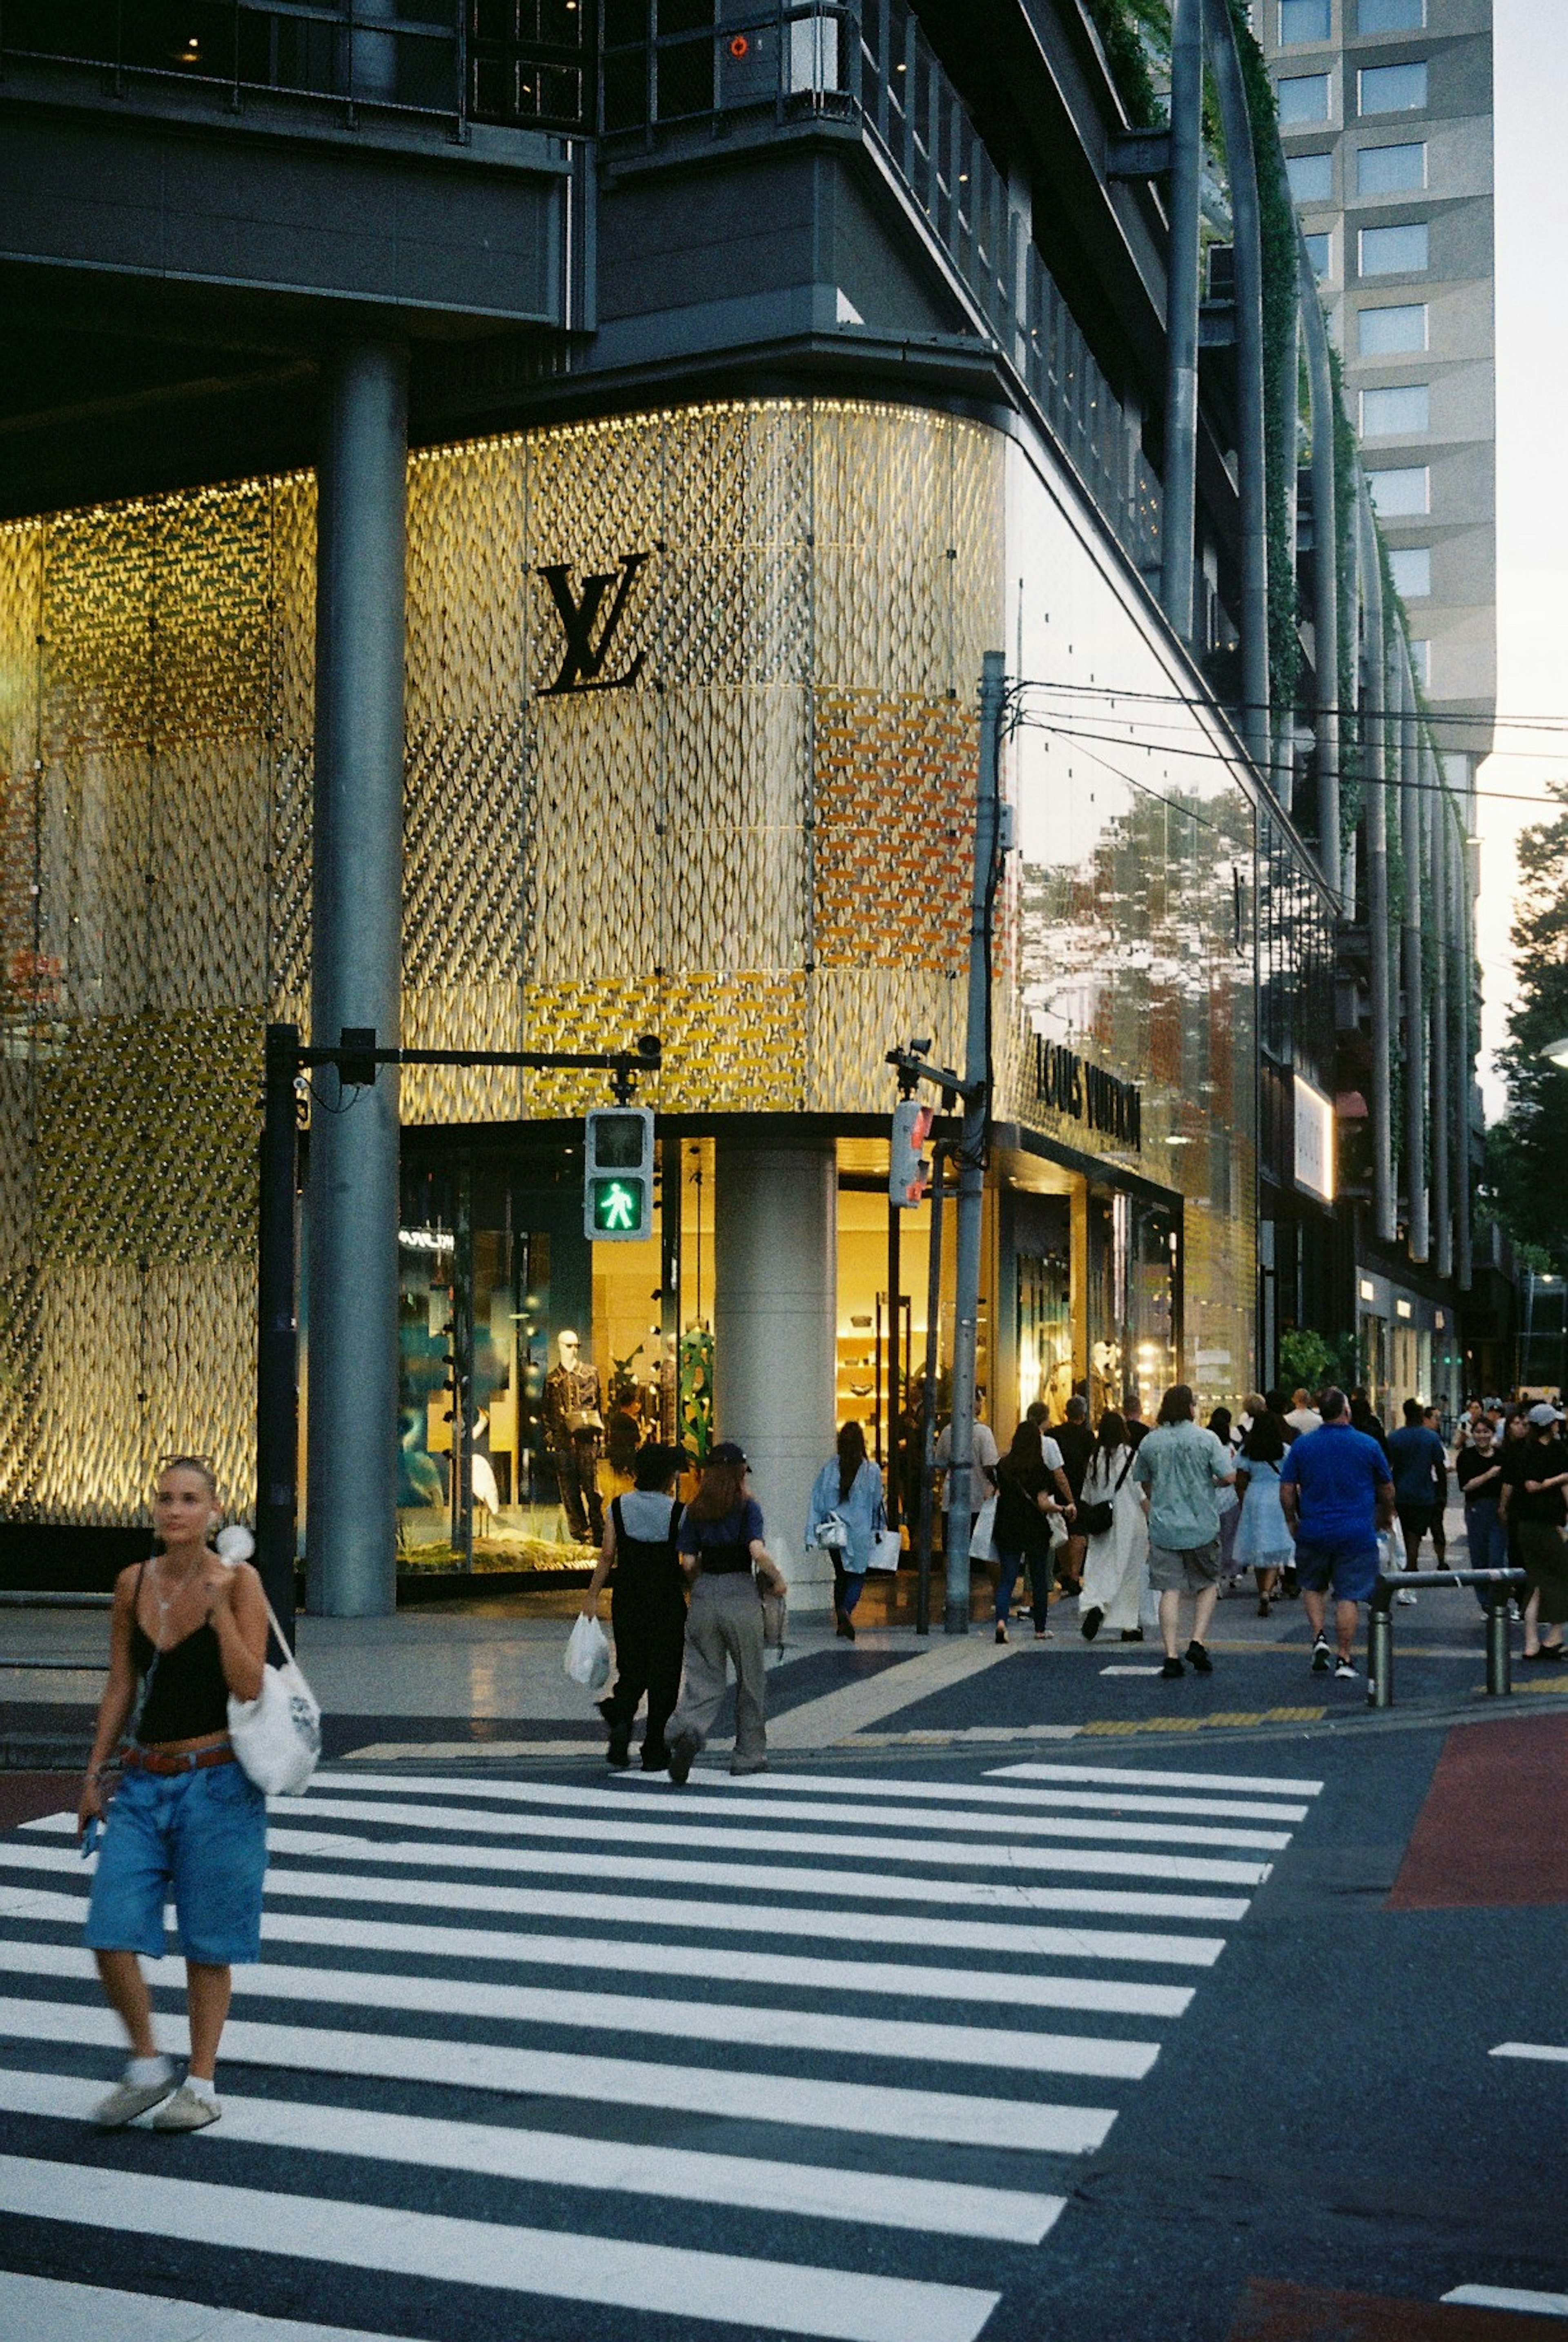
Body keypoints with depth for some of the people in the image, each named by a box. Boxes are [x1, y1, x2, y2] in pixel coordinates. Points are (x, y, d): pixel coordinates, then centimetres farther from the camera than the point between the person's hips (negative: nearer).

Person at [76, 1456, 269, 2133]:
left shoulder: (238, 1581, -6)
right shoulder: (133, 1583, 5)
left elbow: (250, 1689, -14)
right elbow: (120, 1687, 12)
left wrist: (220, 1608, -22)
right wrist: (94, 1774, 11)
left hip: (215, 1784, -4)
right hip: (144, 1782, 4)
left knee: (207, 1943, 5)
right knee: (111, 1937, -3)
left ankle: (202, 2084, 21)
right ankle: (146, 2068, 19)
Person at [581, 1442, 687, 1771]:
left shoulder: (618, 1507, -2)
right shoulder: (678, 1512, -9)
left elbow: (607, 1555, -1)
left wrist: (592, 1596, 6)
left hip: (627, 1600, 3)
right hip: (667, 1603, -3)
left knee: (631, 1670, 15)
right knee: (663, 1675, 7)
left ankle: (621, 1719, -12)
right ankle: (653, 1751, 8)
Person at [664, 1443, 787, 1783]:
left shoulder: (694, 1511, 6)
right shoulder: (747, 1507, -5)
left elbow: (688, 1563, 2)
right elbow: (758, 1553, -18)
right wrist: (778, 1579, -2)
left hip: (703, 1599, 3)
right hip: (741, 1598, -3)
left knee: (703, 1678, 6)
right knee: (750, 1680, 13)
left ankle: (687, 1730, -22)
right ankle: (749, 1756, 21)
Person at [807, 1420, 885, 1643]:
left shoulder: (828, 1470, -4)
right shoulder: (872, 1471, -8)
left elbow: (817, 1503, -4)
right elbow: (878, 1503, 1)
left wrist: (814, 1533, -2)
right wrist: (880, 1529, 15)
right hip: (860, 1533, -2)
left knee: (841, 1575, 17)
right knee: (857, 1575, 6)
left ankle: (843, 1624, 22)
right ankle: (846, 1610, -22)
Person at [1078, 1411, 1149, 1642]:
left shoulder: (1095, 1458, 1)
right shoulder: (1130, 1455, -10)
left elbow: (1087, 1497, 7)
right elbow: (1142, 1495, -10)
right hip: (1131, 1522, -3)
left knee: (1099, 1568, 4)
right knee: (1130, 1572, 7)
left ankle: (1094, 1605, -24)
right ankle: (1130, 1626, 12)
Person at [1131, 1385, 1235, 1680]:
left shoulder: (1150, 1442, 1)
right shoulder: (1207, 1439, -7)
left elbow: (1144, 1482, 13)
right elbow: (1229, 1478, -10)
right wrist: (1210, 1484, 11)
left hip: (1163, 1527, 2)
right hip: (1202, 1526, -2)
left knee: (1170, 1591, 2)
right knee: (1208, 1585, 15)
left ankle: (1172, 1656, -3)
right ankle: (1198, 1642, 1)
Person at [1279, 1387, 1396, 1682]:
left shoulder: (1303, 1445, -1)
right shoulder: (1368, 1445, -3)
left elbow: (1287, 1488, 0)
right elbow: (1387, 1489, 9)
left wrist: (1293, 1521, 15)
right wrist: (1386, 1516, 27)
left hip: (1313, 1532, 2)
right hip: (1357, 1534, -1)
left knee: (1313, 1587, 21)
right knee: (1349, 1596, 2)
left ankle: (1319, 1638, 5)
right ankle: (1344, 1660, 3)